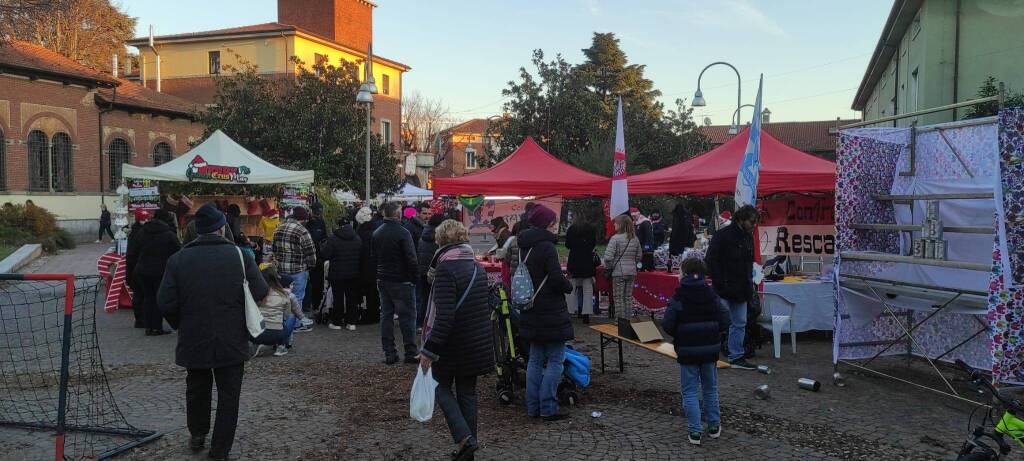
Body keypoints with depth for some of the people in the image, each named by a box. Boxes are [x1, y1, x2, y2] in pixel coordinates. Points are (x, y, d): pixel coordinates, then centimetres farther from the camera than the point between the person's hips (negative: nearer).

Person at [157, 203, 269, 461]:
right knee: (228, 396, 9)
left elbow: (166, 303, -9)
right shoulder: (239, 255, -8)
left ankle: (197, 435, 41)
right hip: (232, 342, -2)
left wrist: (181, 325, 9)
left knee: (197, 389, 24)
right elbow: (260, 292, -7)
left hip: (194, 340, 2)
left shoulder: (178, 259, -5)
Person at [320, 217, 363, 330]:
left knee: (338, 298, 5)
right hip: (353, 274, 3)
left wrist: (322, 246, 6)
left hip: (337, 274, -3)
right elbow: (362, 257, 8)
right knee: (352, 298, 9)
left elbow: (325, 255, -12)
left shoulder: (333, 239, -13)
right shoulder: (357, 239, 3)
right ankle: (351, 322, 12)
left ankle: (337, 322, 11)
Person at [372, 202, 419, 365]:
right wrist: (415, 278, -8)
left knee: (386, 316, 9)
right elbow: (411, 259, -17)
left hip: (382, 280, 7)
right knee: (407, 316, 0)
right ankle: (411, 353, 2)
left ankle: (389, 354, 11)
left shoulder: (376, 233, 8)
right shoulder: (402, 233, -15)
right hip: (400, 282, -7)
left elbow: (374, 256, 16)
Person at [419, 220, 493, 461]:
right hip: (479, 342, 7)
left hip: (453, 342, -7)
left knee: (442, 386, 10)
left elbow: (444, 315, -24)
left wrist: (430, 349, -21)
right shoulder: (477, 267, 7)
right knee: (467, 391, 14)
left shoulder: (446, 268, -18)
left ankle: (464, 437, -4)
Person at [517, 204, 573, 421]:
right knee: (555, 359, 0)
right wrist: (569, 287, 0)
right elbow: (556, 278, -20)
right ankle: (548, 408, 0)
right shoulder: (547, 246, -16)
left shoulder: (525, 247, 10)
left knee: (535, 359, 14)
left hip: (531, 312, 8)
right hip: (551, 313, -8)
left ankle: (533, 407, 17)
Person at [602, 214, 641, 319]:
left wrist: (607, 268, -1)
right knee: (628, 297, 13)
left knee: (618, 298, 3)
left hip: (618, 272, -6)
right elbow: (638, 257, 13)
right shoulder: (635, 239, 6)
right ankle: (628, 319, 18)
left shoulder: (615, 238, -13)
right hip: (632, 271, 6)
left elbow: (608, 257, -17)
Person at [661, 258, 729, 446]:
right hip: (710, 350, 4)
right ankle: (714, 426, 27)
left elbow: (667, 325, -16)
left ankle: (695, 431, 3)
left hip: (687, 351, -3)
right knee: (710, 388, 19)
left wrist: (678, 336, 4)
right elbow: (724, 322, -4)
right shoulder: (711, 295, -2)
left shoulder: (678, 298, -13)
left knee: (690, 391, 5)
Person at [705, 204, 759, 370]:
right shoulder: (722, 235, -13)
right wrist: (721, 285, -18)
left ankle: (736, 357, 20)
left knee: (740, 324, 11)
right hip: (724, 291, -8)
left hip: (741, 290, 8)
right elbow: (711, 261, -16)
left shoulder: (748, 236, 12)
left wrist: (749, 284, 12)